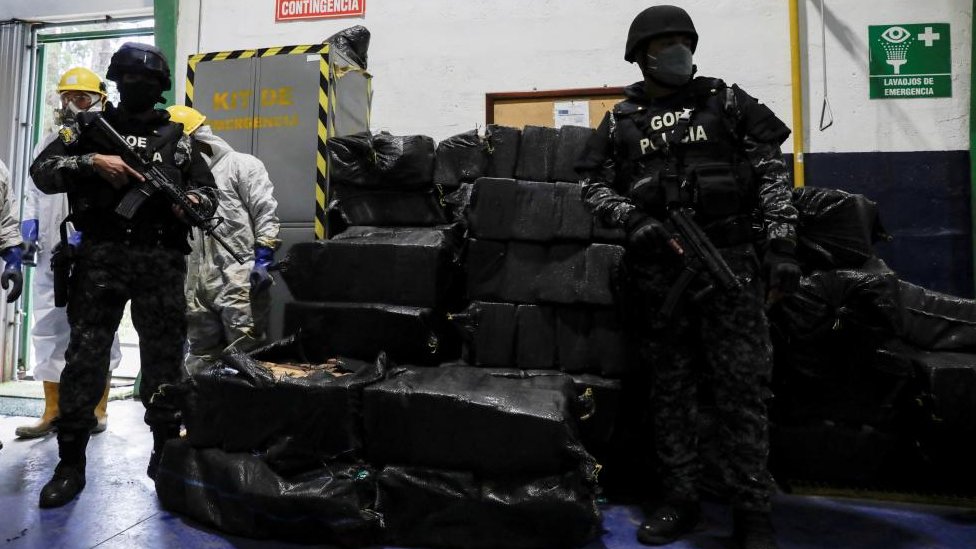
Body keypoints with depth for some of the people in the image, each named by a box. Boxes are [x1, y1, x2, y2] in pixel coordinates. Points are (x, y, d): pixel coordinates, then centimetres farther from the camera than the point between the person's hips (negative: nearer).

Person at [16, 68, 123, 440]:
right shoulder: (48, 143, 19)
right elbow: (34, 188, 24)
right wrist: (30, 219, 6)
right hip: (52, 252, 7)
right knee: (48, 328, 8)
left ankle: (98, 408, 11)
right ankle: (53, 410, 17)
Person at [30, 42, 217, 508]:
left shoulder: (178, 136, 13)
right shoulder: (91, 128, 12)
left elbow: (209, 190, 13)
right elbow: (41, 171, 6)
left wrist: (195, 202, -10)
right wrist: (92, 162, -10)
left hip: (161, 261, 0)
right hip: (101, 256, 0)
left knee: (164, 360, 5)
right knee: (84, 358, 1)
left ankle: (166, 454, 19)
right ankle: (71, 464, 11)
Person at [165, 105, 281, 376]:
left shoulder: (241, 164, 0)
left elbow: (265, 212, -10)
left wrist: (263, 258, -18)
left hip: (240, 281, -8)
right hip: (199, 284, 8)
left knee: (246, 355, -4)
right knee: (200, 356, 16)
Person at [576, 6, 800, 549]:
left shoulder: (726, 101, 9)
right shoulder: (621, 120, 12)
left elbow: (772, 172, 4)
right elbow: (595, 184, 8)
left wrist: (782, 243, -7)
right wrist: (634, 220, -11)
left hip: (730, 259, -1)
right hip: (659, 268, 2)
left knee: (742, 387, -2)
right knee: (671, 388, 8)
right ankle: (679, 499, 20)